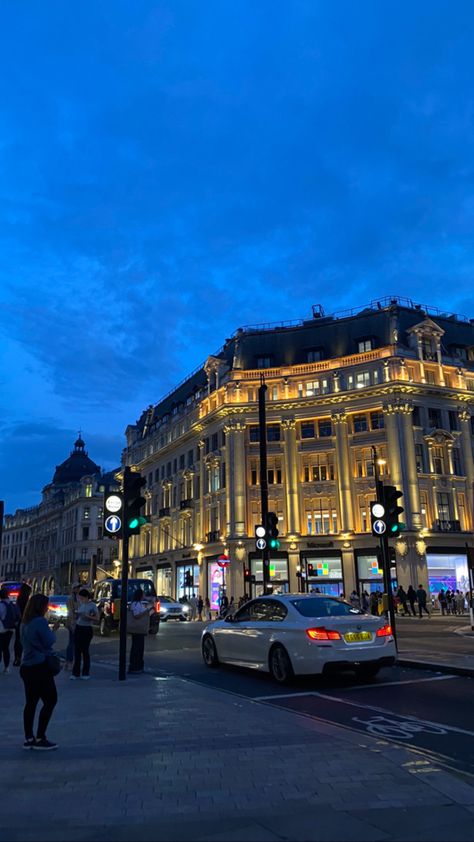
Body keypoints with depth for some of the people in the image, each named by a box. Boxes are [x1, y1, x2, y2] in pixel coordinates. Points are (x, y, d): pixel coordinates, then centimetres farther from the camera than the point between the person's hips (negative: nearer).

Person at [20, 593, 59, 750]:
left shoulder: (24, 623, 10)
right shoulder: (40, 621, -17)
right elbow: (49, 642, -15)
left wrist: (51, 629, 12)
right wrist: (53, 630, 2)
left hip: (26, 666, 8)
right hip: (40, 667, -8)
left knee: (31, 702, 12)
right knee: (50, 700, 1)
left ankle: (29, 738, 16)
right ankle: (40, 739, 2)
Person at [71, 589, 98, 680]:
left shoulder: (92, 605, -9)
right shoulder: (81, 604, 9)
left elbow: (97, 618, -8)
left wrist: (88, 616, -21)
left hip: (87, 629, -6)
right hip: (78, 628, 6)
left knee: (85, 650, -2)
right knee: (77, 651, 5)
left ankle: (86, 673, 10)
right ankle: (76, 673, 11)